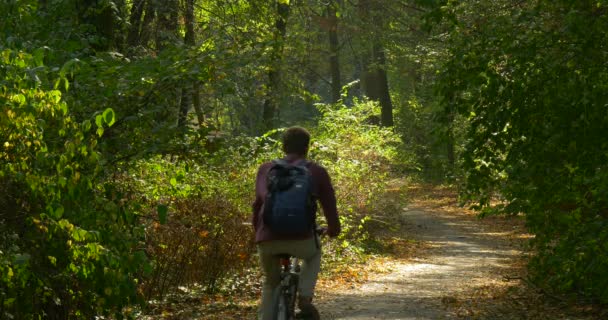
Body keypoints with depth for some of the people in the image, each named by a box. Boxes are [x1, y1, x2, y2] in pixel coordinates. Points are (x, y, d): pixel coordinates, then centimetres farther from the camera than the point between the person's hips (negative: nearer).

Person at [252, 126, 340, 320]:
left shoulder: (265, 170, 19)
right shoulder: (316, 172, 13)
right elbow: (329, 205, 19)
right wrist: (333, 229, 38)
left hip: (266, 239, 2)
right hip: (300, 238, -2)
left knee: (271, 283, 27)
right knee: (314, 255, 33)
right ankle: (305, 298, 13)